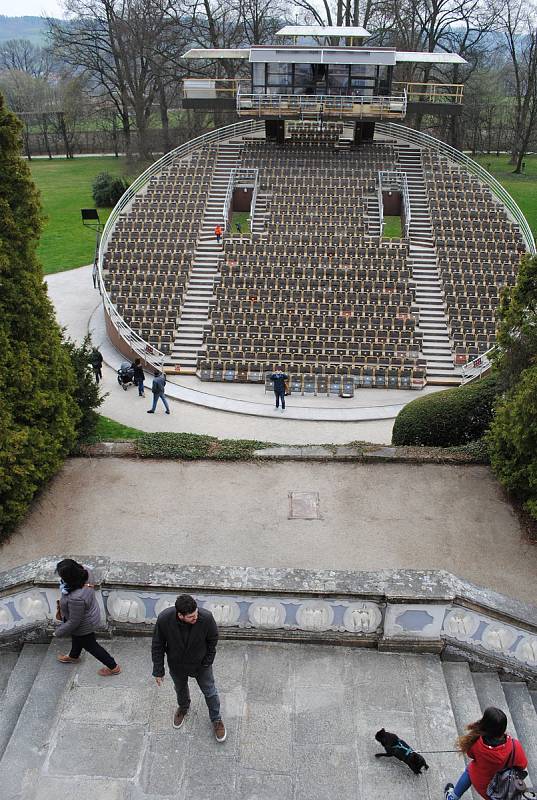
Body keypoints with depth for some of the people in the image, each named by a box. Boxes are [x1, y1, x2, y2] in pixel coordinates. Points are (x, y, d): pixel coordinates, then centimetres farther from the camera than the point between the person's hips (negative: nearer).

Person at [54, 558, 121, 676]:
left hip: (84, 625, -8)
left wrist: (59, 632, -12)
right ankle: (74, 657, 66)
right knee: (76, 638, 35)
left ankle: (113, 667, 41)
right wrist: (60, 607, 11)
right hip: (89, 613, 8)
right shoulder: (84, 572, -25)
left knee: (90, 645, 20)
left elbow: (74, 622, -30)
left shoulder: (76, 598, -47)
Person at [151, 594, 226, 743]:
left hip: (200, 664, -1)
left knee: (210, 692, 17)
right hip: (176, 665, 1)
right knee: (180, 688, 29)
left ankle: (216, 720, 45)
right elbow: (157, 646, -16)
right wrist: (158, 671, -9)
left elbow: (212, 641, -14)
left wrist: (207, 662, -6)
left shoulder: (206, 618, -36)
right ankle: (183, 707, 62)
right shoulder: (164, 619, -35)